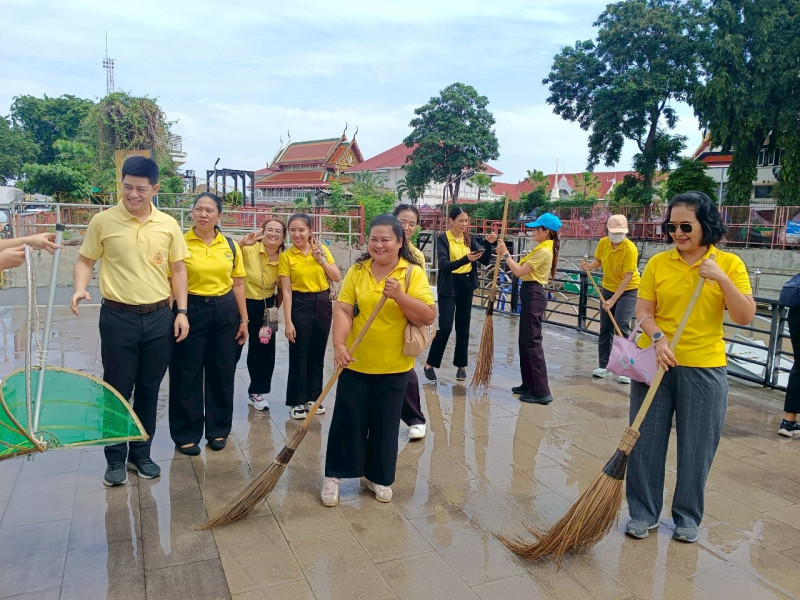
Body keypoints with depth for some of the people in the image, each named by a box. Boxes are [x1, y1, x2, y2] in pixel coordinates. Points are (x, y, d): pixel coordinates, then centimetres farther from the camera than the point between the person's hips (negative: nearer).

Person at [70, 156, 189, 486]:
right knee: (117, 390, 5)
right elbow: (85, 261, 4)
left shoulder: (168, 225, 2)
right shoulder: (102, 221, -3)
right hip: (118, 317, -2)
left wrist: (182, 311, 2)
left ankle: (141, 453, 27)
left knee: (149, 390, 11)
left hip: (159, 317, 2)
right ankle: (115, 458, 21)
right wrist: (79, 288, -16)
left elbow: (178, 269, 8)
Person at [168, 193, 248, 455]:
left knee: (222, 372, 10)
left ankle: (218, 429, 26)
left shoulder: (230, 245, 5)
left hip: (225, 312, 3)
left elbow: (238, 284, 9)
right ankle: (186, 434, 19)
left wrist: (243, 320, 7)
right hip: (191, 310, -3)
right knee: (187, 373, 5)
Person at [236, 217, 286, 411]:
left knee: (264, 351, 11)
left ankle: (256, 392, 29)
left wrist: (275, 308, 5)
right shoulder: (248, 249, -16)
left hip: (265, 306, 4)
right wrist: (241, 243, -39)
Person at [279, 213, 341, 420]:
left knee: (317, 353, 11)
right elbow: (286, 291, -9)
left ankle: (313, 397, 24)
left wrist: (321, 259, -13)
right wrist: (288, 321, -13)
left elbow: (337, 277, 0)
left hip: (323, 303, 3)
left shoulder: (322, 249, 2)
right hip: (300, 306, -3)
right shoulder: (286, 257, -7)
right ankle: (297, 401, 13)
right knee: (299, 354, 2)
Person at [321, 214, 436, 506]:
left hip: (394, 366, -1)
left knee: (385, 424, 12)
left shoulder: (413, 273, -7)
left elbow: (429, 316, -14)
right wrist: (339, 344, -22)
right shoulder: (357, 271, -1)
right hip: (355, 362, 1)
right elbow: (342, 310, -8)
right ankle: (334, 474, 26)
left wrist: (399, 296, -26)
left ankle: (379, 476, 30)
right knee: (346, 420, 9)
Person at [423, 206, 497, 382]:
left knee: (463, 327, 8)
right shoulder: (443, 238, -9)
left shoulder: (470, 239, 4)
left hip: (466, 285, 5)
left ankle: (461, 365, 19)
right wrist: (465, 259, -36)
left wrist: (488, 244, -20)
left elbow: (485, 261, -3)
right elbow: (444, 264, -22)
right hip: (448, 286, -4)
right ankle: (430, 364, 6)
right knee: (445, 327, -8)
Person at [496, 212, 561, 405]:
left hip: (533, 295, -11)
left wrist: (505, 254, -10)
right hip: (531, 294, 11)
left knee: (532, 342, -8)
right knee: (525, 341, 16)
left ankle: (542, 392, -4)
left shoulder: (543, 251, -17)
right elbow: (521, 268, 11)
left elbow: (519, 271, -18)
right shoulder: (542, 248, 15)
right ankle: (529, 385, 25)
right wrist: (505, 254, 9)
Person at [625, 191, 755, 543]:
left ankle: (687, 517, 28)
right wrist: (658, 338, -19)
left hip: (704, 368, -1)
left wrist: (721, 279, -20)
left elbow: (745, 317, -9)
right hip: (656, 363, 1)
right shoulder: (658, 263, 1)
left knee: (696, 446, 9)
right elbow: (643, 311, 0)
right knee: (646, 440, 7)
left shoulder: (728, 263, -2)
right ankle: (643, 513, 23)